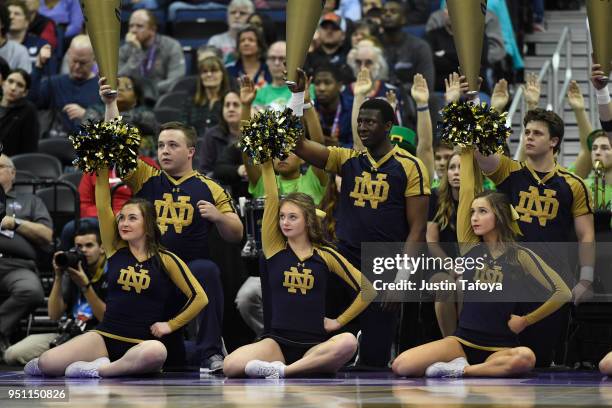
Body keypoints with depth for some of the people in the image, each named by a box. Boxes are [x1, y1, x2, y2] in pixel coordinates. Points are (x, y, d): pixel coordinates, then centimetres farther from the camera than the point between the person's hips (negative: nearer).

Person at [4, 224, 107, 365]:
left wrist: (85, 286, -19)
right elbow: (54, 315, 3)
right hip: (68, 334, 5)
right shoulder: (72, 271, 10)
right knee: (12, 354, -12)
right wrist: (58, 277, -7)